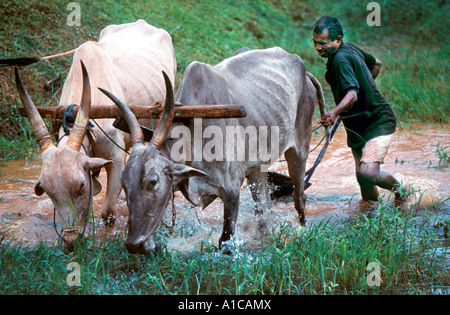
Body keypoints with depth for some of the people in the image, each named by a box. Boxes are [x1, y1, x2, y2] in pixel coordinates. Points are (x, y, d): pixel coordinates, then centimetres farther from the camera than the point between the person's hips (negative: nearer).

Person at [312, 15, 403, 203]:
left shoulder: (341, 59, -22)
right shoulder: (351, 49, 7)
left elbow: (352, 94, -36)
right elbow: (376, 64, 24)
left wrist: (334, 113, -51)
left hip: (378, 122, -10)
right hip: (360, 127, 10)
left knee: (368, 173, -25)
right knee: (362, 178, 11)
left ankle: (399, 189, 4)